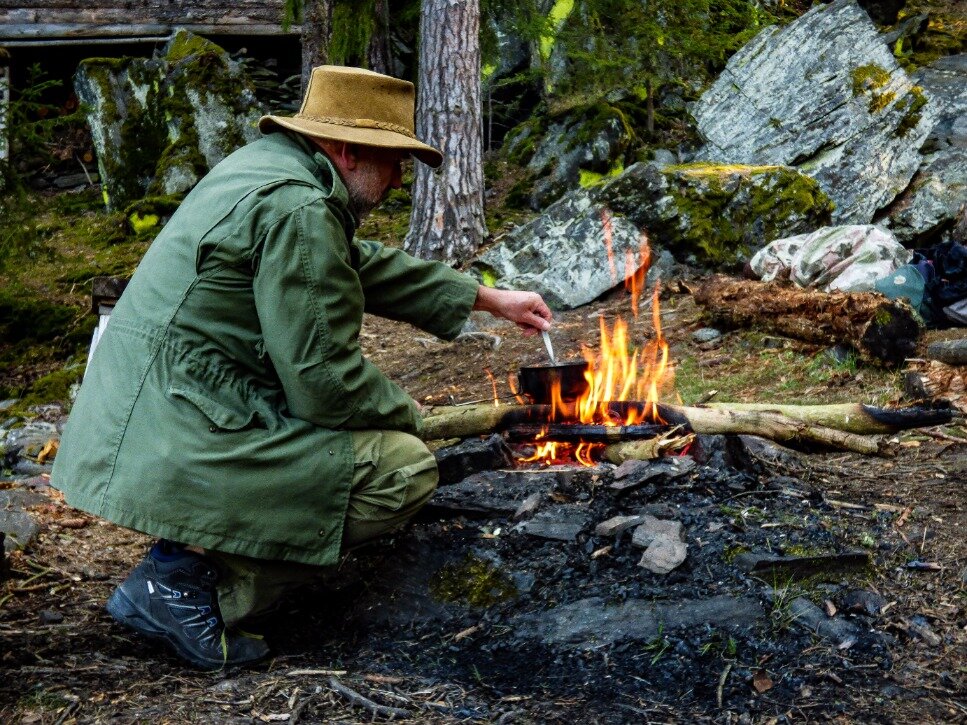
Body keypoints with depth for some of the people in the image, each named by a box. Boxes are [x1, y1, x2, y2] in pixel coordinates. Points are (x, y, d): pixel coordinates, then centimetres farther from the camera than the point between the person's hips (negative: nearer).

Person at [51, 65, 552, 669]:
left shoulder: (270, 166, 13)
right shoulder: (299, 209, -19)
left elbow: (367, 266, 25)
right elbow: (326, 382, -20)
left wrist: (489, 298, 29)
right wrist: (405, 412, 1)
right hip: (178, 455, -10)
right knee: (406, 469, -8)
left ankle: (188, 555, 12)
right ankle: (194, 578, -8)